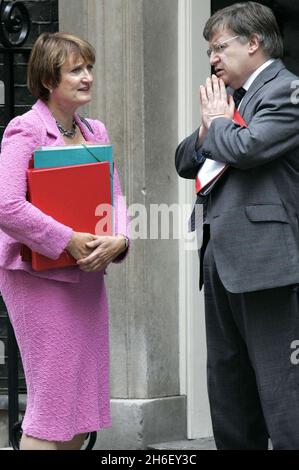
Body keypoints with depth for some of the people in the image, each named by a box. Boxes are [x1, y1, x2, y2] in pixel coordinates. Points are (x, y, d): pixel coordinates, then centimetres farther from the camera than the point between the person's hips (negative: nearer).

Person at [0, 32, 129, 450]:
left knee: (83, 400, 9)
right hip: (38, 275, -8)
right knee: (53, 401, -7)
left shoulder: (95, 131, 12)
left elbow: (114, 196, 12)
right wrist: (67, 241, -21)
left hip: (86, 274, 8)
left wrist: (117, 241, -9)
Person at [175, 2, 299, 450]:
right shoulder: (231, 96, 20)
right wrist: (208, 129, 2)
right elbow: (185, 162, 22)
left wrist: (218, 120, -2)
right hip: (223, 261, 10)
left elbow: (246, 148, -21)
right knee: (228, 390, 14)